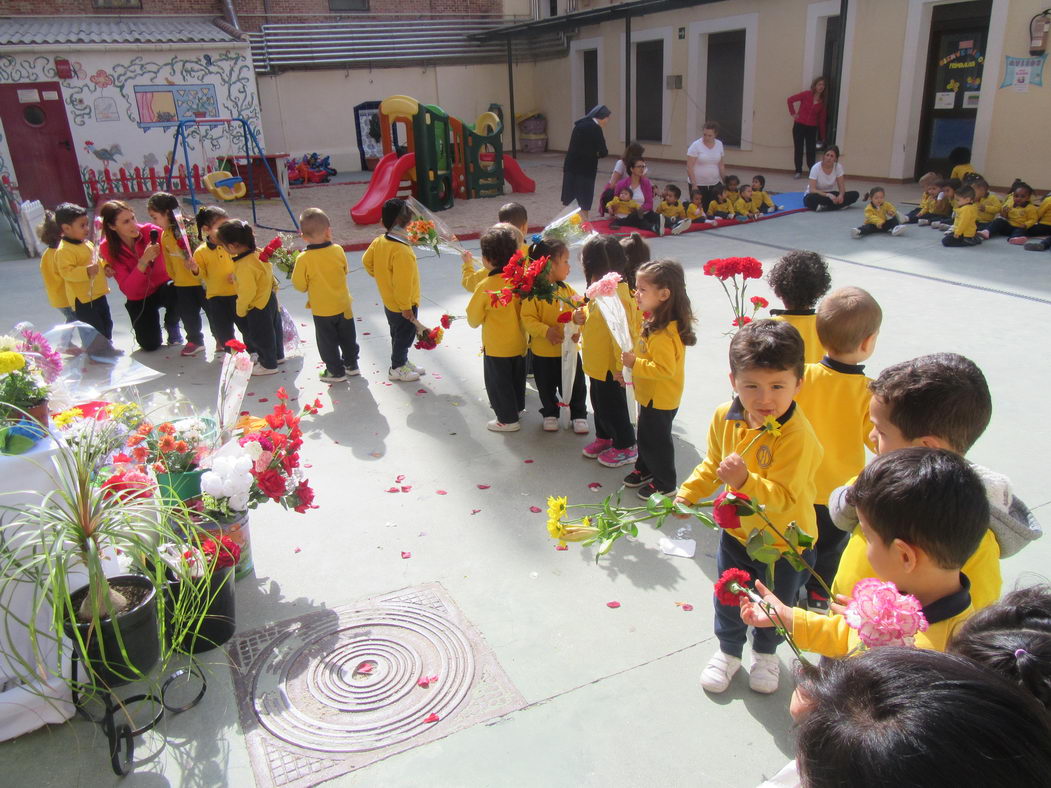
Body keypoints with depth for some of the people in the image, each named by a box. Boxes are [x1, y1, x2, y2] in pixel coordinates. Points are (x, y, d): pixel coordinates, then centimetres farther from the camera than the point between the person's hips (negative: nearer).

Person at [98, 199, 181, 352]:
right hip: (139, 299, 1)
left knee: (175, 291, -36)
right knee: (150, 345, -8)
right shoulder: (108, 249, -17)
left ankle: (171, 325, -3)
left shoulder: (151, 231, -19)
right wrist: (143, 261, -36)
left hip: (163, 286, 0)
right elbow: (127, 289, -24)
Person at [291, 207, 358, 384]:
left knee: (328, 342, 13)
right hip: (343, 305, 3)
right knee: (347, 338, 21)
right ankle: (351, 365, 35)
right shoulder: (338, 250, -12)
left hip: (322, 310, -3)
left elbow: (300, 286, -13)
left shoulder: (303, 259, -20)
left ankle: (336, 371, 22)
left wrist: (295, 270, 3)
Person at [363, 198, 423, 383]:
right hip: (402, 305, -9)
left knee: (398, 334, 23)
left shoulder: (379, 241, -5)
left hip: (388, 302, 9)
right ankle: (397, 369, 24)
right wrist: (406, 307, -21)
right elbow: (402, 283, -29)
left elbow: (367, 261, 10)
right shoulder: (401, 250, -31)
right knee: (404, 336, 10)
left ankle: (403, 362, 40)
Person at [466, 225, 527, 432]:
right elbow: (525, 311, 4)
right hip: (519, 343, 6)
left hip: (496, 347, -6)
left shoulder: (485, 287, -23)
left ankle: (508, 419, 17)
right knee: (516, 378, 24)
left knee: (498, 382, 10)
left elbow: (473, 320, -12)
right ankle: (517, 407, 42)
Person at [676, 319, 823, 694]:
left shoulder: (797, 436, -32)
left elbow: (783, 497, -35)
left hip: (785, 540, -4)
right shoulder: (724, 418, -14)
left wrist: (745, 480, -49)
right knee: (728, 599, 21)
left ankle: (765, 653, 52)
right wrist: (688, 493, -4)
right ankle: (728, 651, 49)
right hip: (736, 528, 4)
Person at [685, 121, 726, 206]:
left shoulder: (719, 144, 6)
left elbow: (721, 166, 13)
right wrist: (694, 185, -16)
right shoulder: (696, 145, -8)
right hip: (698, 184, -4)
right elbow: (689, 168, -11)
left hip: (715, 184, 4)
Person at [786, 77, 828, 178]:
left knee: (811, 150, -1)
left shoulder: (822, 102, 4)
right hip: (799, 125, -2)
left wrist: (823, 136, 8)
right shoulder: (807, 95, -4)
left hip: (812, 128, 2)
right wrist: (793, 113, -4)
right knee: (798, 149, 2)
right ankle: (798, 171, 10)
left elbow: (822, 119, 8)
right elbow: (790, 99, -2)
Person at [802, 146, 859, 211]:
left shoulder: (838, 167, -8)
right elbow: (812, 189, -25)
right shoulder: (816, 168, -19)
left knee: (855, 195, -18)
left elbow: (841, 187, -5)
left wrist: (841, 195, -29)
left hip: (830, 193, 4)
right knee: (810, 199, -41)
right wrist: (828, 195, -38)